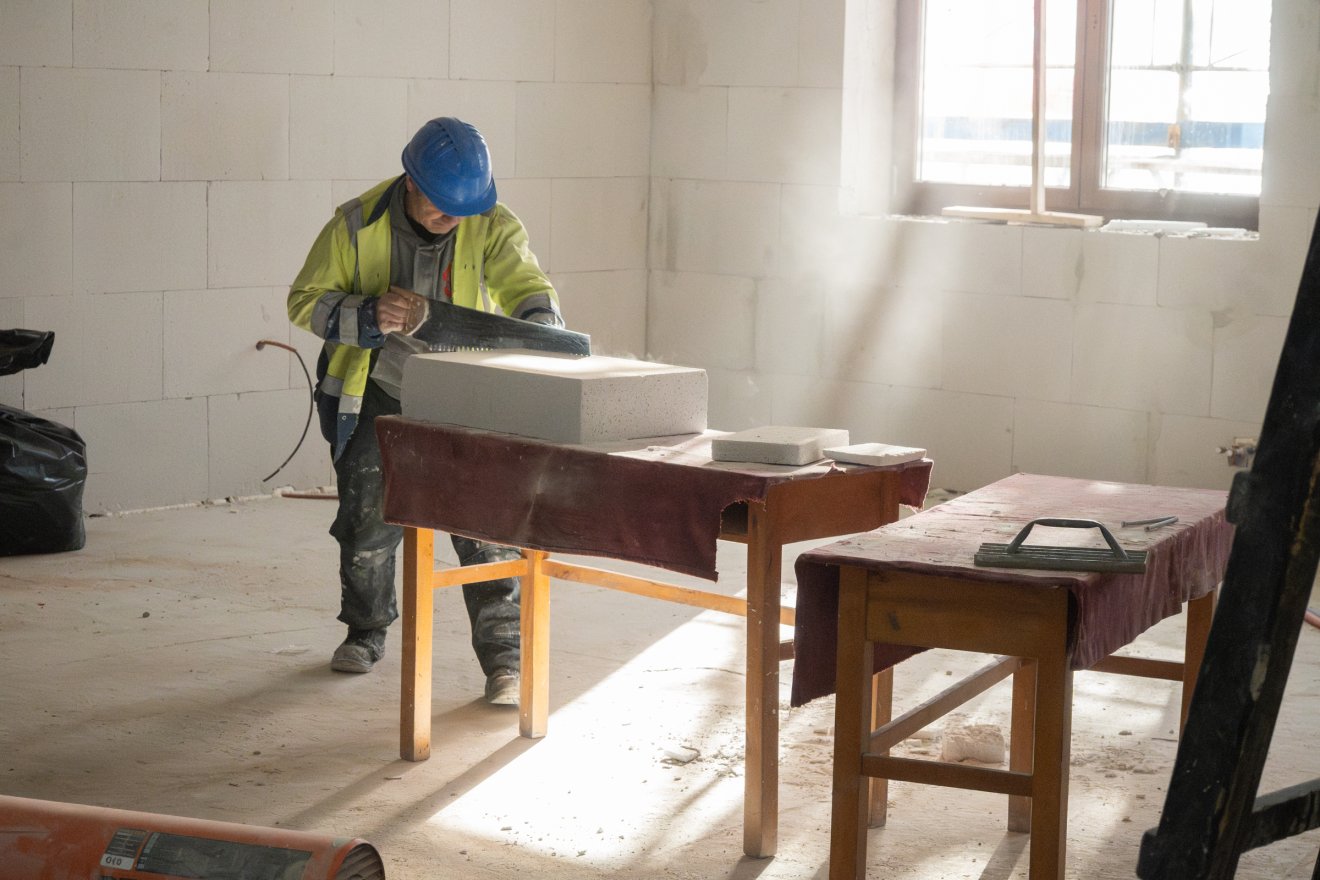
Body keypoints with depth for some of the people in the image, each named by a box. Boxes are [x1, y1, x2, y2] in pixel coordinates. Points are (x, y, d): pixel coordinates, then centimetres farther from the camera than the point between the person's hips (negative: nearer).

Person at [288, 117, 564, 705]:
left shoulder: (491, 226, -13)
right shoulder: (358, 225, -14)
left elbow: (525, 287, -20)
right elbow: (306, 301, -10)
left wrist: (542, 329, -43)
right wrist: (369, 316, -27)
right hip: (377, 396, 1)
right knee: (367, 524, 10)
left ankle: (504, 657, -3)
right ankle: (366, 633, 34)